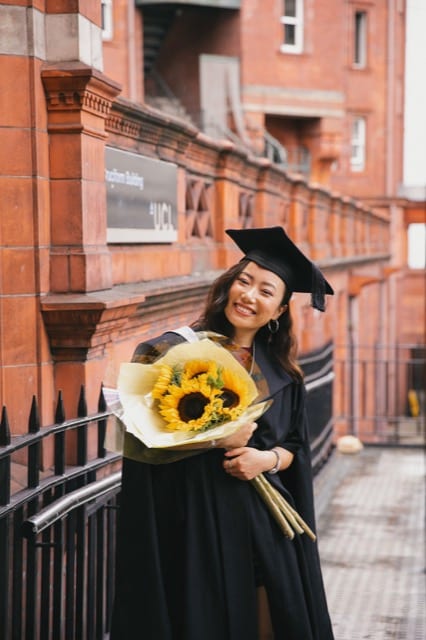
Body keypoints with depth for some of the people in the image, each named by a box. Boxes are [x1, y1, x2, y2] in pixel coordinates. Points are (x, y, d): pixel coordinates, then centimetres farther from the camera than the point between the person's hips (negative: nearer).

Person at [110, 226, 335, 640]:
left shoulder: (281, 372, 9)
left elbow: (295, 448, 12)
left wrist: (266, 458, -9)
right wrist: (216, 439, -17)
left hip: (264, 517, 4)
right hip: (196, 516, -4)